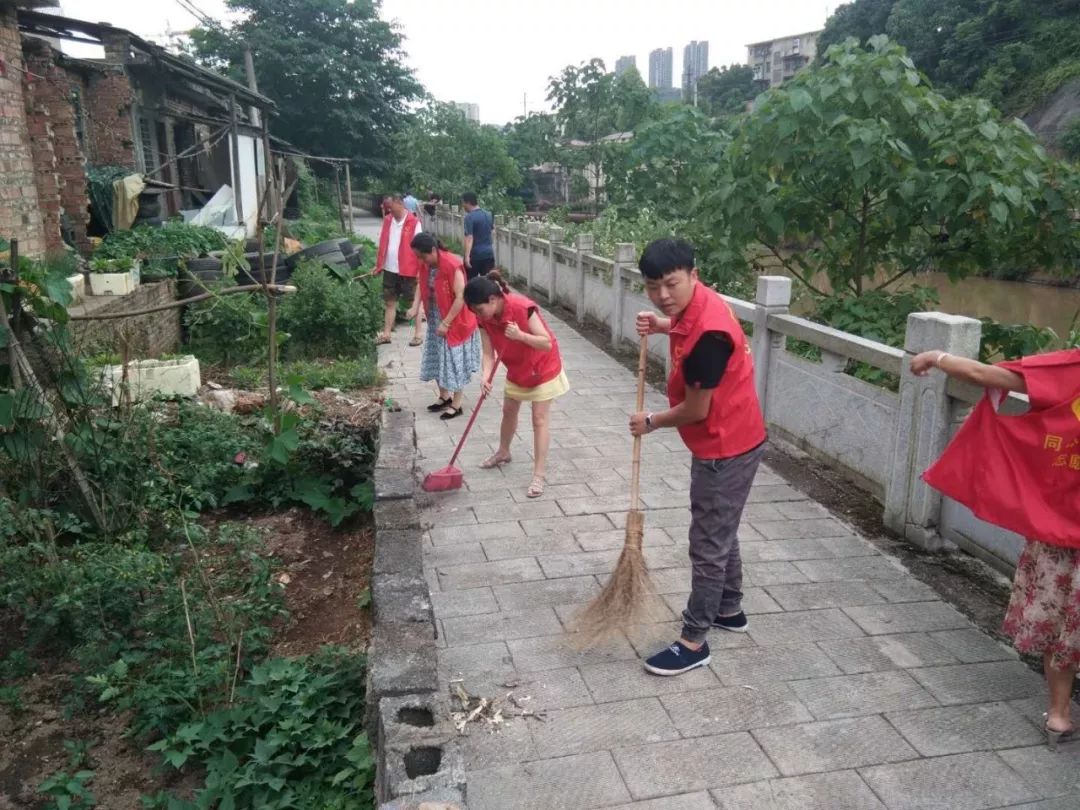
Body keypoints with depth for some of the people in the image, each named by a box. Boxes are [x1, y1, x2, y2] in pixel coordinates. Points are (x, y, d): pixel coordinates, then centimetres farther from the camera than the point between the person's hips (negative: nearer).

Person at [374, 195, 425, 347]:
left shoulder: (414, 223, -11)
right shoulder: (387, 220, 6)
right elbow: (382, 244, 12)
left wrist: (421, 270, -14)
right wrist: (378, 265, 12)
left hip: (408, 270, -6)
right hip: (389, 269, 6)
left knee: (414, 302, 7)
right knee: (390, 303, 13)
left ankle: (417, 335, 15)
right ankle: (386, 334, 22)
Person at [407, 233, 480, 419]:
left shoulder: (452, 265, -26)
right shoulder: (427, 265, -3)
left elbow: (461, 297, -25)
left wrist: (446, 323, -23)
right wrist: (415, 307, -4)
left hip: (454, 322, -8)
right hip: (435, 320, 8)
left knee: (455, 362, 1)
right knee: (438, 359, 15)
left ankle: (456, 405, 12)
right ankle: (444, 397, 31)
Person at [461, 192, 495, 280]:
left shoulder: (470, 217, -12)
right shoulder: (488, 215, 10)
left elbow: (469, 238, -23)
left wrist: (467, 256, -30)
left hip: (475, 255, -6)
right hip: (489, 253, 6)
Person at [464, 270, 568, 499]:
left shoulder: (522, 308, -34)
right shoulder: (485, 319, -15)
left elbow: (547, 343, -31)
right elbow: (489, 353, -15)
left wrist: (520, 335, -45)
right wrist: (486, 377, -33)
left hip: (542, 367, -7)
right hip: (516, 369, 7)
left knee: (540, 419, -6)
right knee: (509, 411, 21)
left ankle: (538, 476, -4)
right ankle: (503, 453, 47)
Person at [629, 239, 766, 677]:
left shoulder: (708, 333, -30)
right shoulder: (694, 305, -1)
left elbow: (696, 409, -23)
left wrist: (651, 422, -5)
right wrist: (664, 326, 6)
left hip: (726, 448, -10)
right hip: (727, 442, 10)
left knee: (708, 545, 1)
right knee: (720, 533, 23)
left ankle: (693, 641, 13)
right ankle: (729, 609, 41)